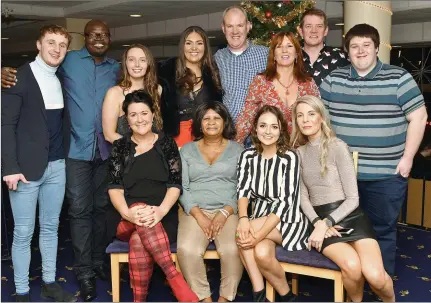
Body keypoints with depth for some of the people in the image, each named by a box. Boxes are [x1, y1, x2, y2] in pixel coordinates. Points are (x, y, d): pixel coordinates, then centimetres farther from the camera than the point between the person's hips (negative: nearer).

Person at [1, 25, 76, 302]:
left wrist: (65, 158, 3)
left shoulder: (63, 79, 9)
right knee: (23, 234, 3)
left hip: (57, 166, 5)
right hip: (26, 167, -5)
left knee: (51, 227, 14)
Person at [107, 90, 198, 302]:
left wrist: (160, 211, -22)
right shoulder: (120, 147, 11)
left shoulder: (167, 144, 8)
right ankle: (175, 278, -36)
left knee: (138, 242, -34)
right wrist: (128, 213, -21)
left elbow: (175, 185, -1)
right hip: (127, 221, 1)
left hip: (163, 218, 0)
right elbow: (114, 187, 1)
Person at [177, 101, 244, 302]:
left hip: (228, 212, 0)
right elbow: (181, 188, 4)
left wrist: (225, 212, -12)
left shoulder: (237, 150, 10)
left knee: (232, 250, -30)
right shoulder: (187, 150, 13)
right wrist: (198, 215, -10)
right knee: (187, 250, -29)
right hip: (195, 212, 1)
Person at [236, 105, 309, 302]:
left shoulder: (289, 157, -13)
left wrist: (259, 235, -29)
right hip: (261, 217, 3)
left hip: (288, 220, -3)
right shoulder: (248, 156, 1)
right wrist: (243, 218, -29)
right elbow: (243, 190, -7)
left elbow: (285, 202, -19)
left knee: (243, 237, -27)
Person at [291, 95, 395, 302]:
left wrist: (326, 223, -17)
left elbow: (353, 198, -6)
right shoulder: (299, 153, 12)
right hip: (320, 219, 2)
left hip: (350, 216, -2)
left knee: (375, 276, -25)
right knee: (352, 266, -30)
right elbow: (303, 197, 7)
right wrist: (319, 223, -11)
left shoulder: (337, 147, -2)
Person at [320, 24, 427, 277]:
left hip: (386, 175, -2)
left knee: (382, 229, 9)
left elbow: (418, 117, -4)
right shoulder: (334, 80, 4)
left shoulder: (399, 78, -4)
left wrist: (407, 157, -9)